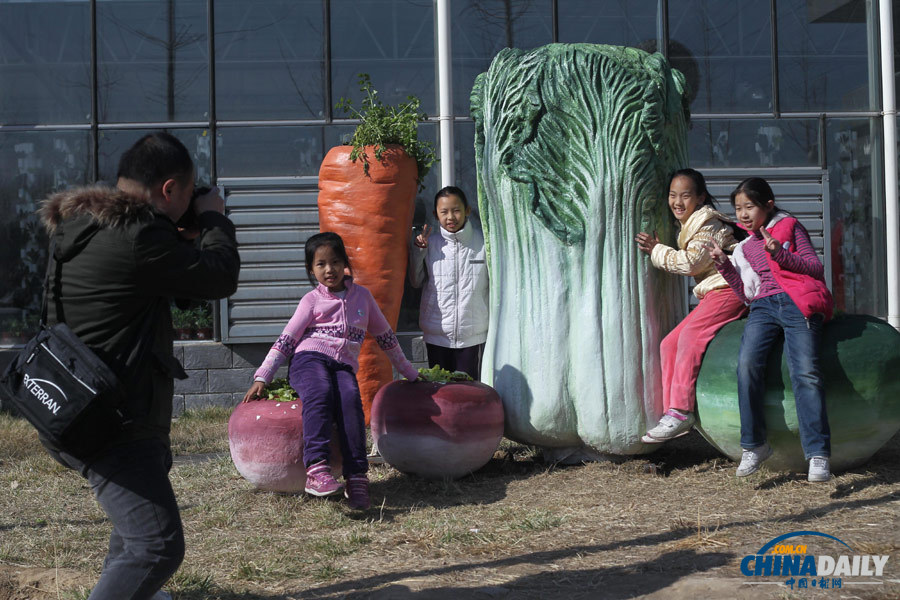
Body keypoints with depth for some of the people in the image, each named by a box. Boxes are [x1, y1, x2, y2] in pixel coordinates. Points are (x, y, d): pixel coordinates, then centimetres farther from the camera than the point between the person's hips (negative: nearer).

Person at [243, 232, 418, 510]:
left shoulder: (362, 296, 19)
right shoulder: (311, 301, 12)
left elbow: (385, 336, 28)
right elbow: (286, 340, 8)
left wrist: (410, 373, 33)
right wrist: (262, 377, -2)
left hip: (344, 366, 1)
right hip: (310, 359, -1)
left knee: (350, 399, -34)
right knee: (320, 394, -37)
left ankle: (356, 476, -38)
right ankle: (316, 469, -49)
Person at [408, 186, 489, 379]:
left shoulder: (483, 242, -2)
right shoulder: (429, 242, 1)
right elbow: (416, 282, 8)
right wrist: (417, 251, -4)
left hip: (473, 335, -1)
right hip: (436, 334, 1)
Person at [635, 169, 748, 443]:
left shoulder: (707, 224, -9)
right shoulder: (690, 225, 20)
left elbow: (690, 263, -16)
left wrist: (657, 251, -7)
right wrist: (658, 249, 13)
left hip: (729, 290, -10)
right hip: (711, 295, 10)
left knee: (690, 336, -26)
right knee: (669, 344, 1)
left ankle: (681, 411, -28)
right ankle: (671, 413, 0)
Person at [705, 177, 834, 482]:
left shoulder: (789, 227, 15)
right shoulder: (745, 247, 27)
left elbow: (816, 268, 5)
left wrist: (780, 253, -9)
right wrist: (724, 265, 6)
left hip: (798, 303, -3)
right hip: (764, 307, 4)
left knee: (806, 372, -22)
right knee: (747, 363, -24)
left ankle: (818, 454, -22)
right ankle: (754, 445, -15)